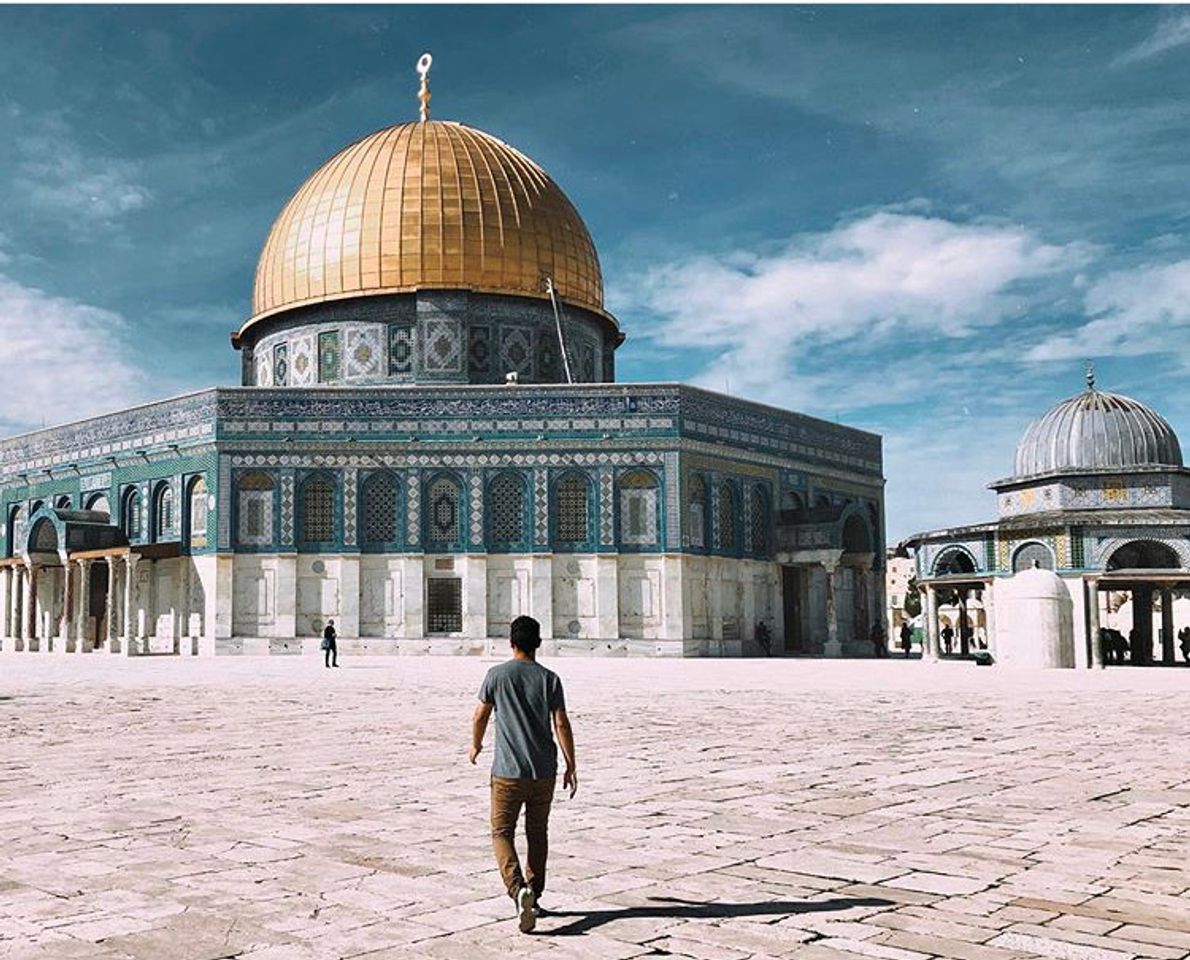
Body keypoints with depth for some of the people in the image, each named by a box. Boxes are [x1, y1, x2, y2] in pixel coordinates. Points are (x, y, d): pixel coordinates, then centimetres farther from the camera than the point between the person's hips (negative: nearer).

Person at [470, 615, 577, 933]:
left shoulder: (497, 675, -3)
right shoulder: (549, 679, -1)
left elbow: (480, 717, 4)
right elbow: (561, 724, -4)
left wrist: (476, 745, 23)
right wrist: (571, 766, 3)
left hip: (507, 771, -2)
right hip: (544, 770, 2)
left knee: (501, 833, 4)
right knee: (538, 833, 16)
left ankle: (518, 888, -19)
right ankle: (533, 897, 22)